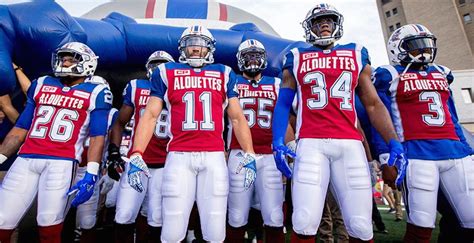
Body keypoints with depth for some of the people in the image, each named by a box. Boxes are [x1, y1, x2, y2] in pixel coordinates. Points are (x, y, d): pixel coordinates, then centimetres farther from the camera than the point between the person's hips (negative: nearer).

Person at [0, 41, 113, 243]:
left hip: (62, 162, -4)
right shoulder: (41, 85, 18)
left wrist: (91, 175, -13)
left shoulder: (95, 93, 2)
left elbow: (97, 137, -4)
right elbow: (21, 128, 19)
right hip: (26, 159, 5)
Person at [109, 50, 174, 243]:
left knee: (157, 220, 8)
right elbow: (120, 123, 11)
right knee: (124, 218, 4)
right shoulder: (136, 87, 7)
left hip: (164, 165, -1)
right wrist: (114, 153, 2)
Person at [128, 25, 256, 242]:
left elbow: (237, 118, 12)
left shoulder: (224, 74, 13)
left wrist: (249, 155, 3)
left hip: (214, 156, 1)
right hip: (179, 156, 0)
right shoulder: (166, 72, 11)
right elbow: (150, 115, 8)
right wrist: (136, 155, -3)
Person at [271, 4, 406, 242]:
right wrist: (277, 142, -4)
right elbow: (283, 104, 9)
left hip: (350, 143, 3)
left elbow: (373, 104, 16)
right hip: (311, 143, -2)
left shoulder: (357, 55, 19)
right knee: (304, 224, -8)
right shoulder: (296, 59, 13)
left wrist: (394, 142, 3)